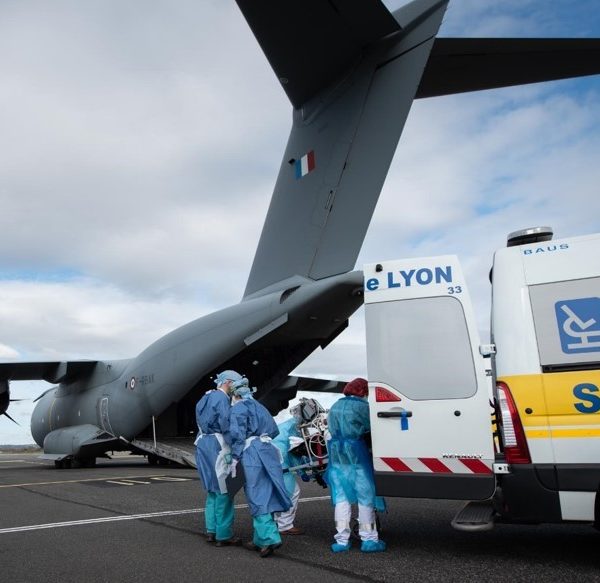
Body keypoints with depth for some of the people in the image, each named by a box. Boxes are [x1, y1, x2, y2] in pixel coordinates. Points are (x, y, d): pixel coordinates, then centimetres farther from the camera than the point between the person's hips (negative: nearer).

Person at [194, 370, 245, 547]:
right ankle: (224, 535, 1)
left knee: (213, 490, 17)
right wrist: (233, 450, -17)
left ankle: (212, 531, 22)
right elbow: (226, 425, -18)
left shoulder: (208, 397, 18)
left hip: (204, 444, 10)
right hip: (217, 446, -10)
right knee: (223, 490, -4)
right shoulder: (221, 398, -11)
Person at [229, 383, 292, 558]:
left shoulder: (238, 408, 2)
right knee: (265, 496, 8)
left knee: (257, 497, -7)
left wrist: (235, 457, -11)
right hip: (269, 450, 7)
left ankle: (270, 538, -15)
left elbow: (238, 433, -10)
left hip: (252, 453, -7)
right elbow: (274, 430, 24)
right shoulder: (260, 407, 25)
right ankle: (260, 540, 14)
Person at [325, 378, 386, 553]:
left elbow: (332, 428, 17)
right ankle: (368, 539, 8)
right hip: (356, 454, -6)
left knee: (341, 497, 9)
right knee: (366, 497, 5)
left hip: (336, 454, 6)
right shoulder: (361, 406, -8)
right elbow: (372, 426, -9)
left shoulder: (335, 406, 15)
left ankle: (342, 540, 9)